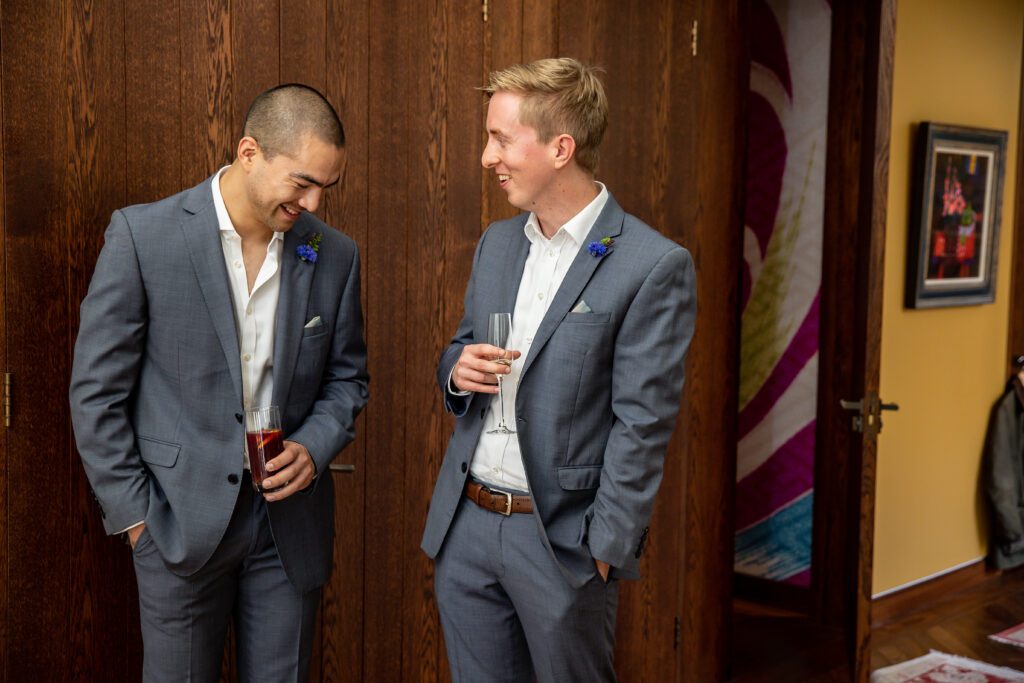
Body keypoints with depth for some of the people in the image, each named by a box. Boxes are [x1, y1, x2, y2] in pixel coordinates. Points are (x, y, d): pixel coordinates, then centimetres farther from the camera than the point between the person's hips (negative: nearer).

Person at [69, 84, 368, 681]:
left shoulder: (335, 255, 1)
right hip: (181, 518, -2)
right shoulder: (143, 235, -10)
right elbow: (97, 390, -6)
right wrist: (134, 513, -7)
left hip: (290, 520, 3)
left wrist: (313, 448, -8)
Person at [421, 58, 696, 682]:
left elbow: (641, 425, -14)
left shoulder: (654, 267, -14)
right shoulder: (496, 243, 9)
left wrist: (606, 550, -14)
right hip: (465, 523, 6)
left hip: (559, 537, -6)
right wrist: (457, 369, -5)